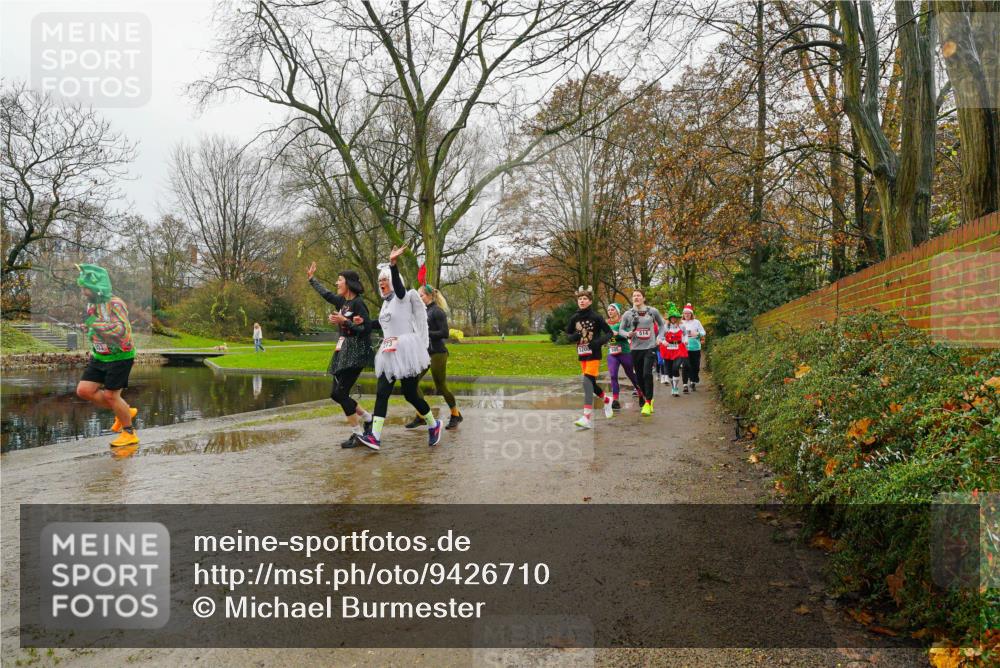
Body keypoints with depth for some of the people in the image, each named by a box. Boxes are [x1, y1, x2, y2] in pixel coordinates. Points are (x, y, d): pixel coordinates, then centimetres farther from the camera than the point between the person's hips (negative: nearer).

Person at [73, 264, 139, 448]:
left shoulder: (115, 304, -21)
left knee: (110, 395, -5)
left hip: (120, 357, -8)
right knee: (84, 390, 2)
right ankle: (124, 411, 20)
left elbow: (121, 330, -33)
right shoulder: (91, 304, 6)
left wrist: (96, 324, -32)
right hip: (99, 356, 8)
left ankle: (130, 434, 13)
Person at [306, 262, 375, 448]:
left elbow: (367, 328, -18)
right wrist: (311, 279, 38)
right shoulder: (342, 301, 11)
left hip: (356, 352, -9)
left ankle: (358, 433, 0)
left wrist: (344, 322, -21)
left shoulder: (358, 303, -13)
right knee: (335, 394, 9)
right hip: (343, 350, 9)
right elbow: (325, 294, 30)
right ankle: (367, 418, 21)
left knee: (341, 392, -11)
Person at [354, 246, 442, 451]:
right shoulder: (386, 303, 17)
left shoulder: (402, 296, -6)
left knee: (410, 394, -2)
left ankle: (434, 425, 20)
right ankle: (374, 437, -10)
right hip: (389, 355, 8)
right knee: (382, 393, -5)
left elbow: (398, 283, -29)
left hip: (406, 352, -7)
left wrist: (393, 263, -44)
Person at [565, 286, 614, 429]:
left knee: (587, 382, -17)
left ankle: (587, 418, -22)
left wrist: (599, 342, -21)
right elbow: (568, 333, 15)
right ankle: (607, 400, 44)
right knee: (591, 383, 15)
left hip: (594, 354, -6)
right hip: (582, 354, 6)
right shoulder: (574, 318, 2)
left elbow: (609, 333, -4)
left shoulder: (596, 317, -9)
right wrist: (573, 337, -9)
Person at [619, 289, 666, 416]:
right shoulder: (628, 314, 1)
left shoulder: (653, 311, 1)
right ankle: (648, 398, 30)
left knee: (647, 374, -16)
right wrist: (628, 334, -12)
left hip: (650, 348, -2)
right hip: (636, 349, 2)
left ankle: (648, 403, -9)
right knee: (639, 376, 9)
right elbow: (621, 329, 9)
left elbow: (661, 324, 16)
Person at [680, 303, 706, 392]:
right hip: (684, 347, -1)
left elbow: (703, 332, 1)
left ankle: (693, 382, 24)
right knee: (686, 367, -7)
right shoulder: (681, 322, 3)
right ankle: (685, 385, -7)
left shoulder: (696, 322, 3)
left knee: (695, 366, 7)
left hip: (695, 347, 1)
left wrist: (697, 333, -19)